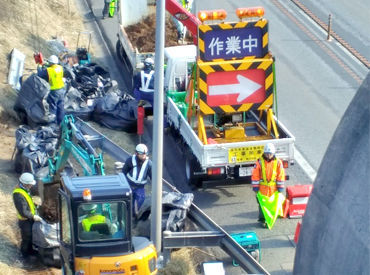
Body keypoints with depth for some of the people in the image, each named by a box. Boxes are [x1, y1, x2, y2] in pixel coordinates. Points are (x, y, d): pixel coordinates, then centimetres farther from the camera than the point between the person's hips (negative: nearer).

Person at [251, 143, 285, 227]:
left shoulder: (278, 162, -3)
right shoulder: (259, 162, -8)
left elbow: (281, 175, 2)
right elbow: (255, 175, -4)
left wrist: (280, 187, 2)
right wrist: (255, 187, -5)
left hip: (273, 187, 1)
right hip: (262, 187, -1)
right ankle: (262, 220, 15)